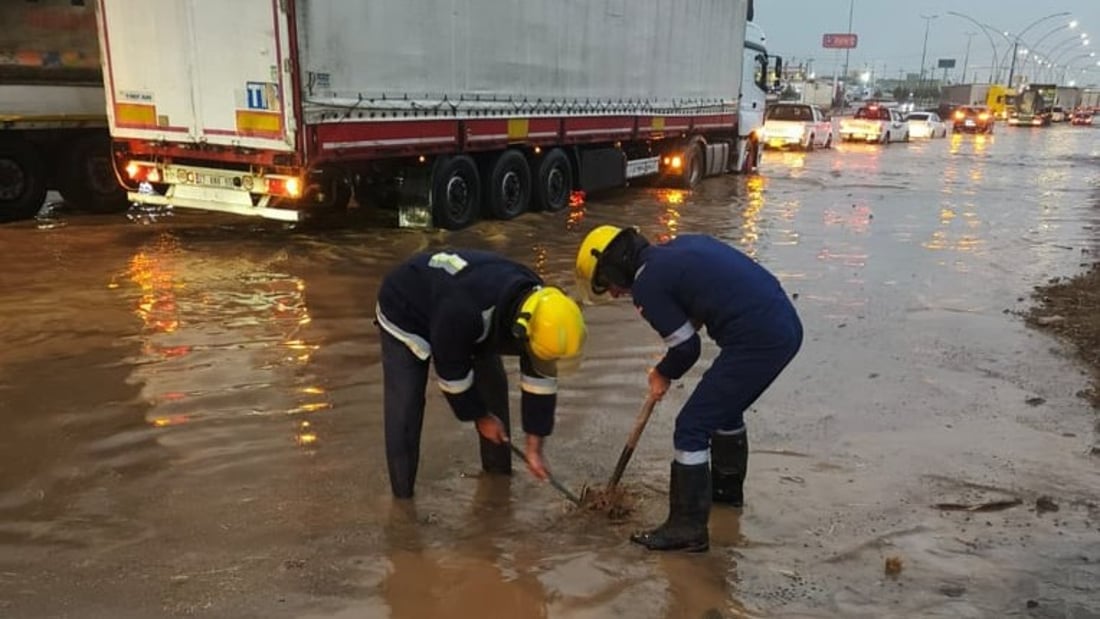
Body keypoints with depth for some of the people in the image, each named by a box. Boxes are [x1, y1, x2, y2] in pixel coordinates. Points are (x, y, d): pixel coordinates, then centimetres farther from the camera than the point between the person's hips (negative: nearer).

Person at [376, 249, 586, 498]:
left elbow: (540, 378, -13)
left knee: (493, 386, 3)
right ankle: (402, 495, 4)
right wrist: (480, 416, -13)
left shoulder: (539, 306, -24)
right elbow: (451, 369, -28)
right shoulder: (465, 310, -46)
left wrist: (534, 447, -9)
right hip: (405, 312, -6)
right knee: (404, 409, -12)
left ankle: (498, 472, 21)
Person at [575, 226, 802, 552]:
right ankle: (727, 486, 49)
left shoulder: (646, 284, -8)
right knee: (725, 408, 29)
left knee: (692, 427, 0)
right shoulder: (680, 245, 17)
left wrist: (663, 375, 17)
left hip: (757, 342, -9)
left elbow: (686, 346, -4)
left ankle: (688, 528, 8)